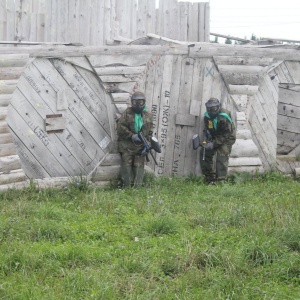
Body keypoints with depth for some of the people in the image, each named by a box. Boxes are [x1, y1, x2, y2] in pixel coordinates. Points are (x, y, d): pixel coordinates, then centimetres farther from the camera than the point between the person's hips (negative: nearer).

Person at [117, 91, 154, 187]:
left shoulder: (148, 116, 9)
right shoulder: (127, 113, 1)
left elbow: (150, 132, 8)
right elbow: (120, 128, -6)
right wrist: (131, 136, -15)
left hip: (140, 146, 2)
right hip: (127, 146, -2)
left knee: (139, 166, 0)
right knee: (127, 166, -3)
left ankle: (137, 186, 3)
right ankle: (127, 186, 0)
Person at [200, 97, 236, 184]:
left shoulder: (224, 117, -28)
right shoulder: (207, 116, -6)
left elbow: (226, 134, -26)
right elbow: (206, 129, 8)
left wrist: (214, 143, -32)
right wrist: (207, 139, -13)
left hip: (226, 139, -7)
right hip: (214, 138, 7)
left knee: (222, 156, -21)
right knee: (204, 153, -3)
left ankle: (221, 179, -19)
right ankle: (209, 177, 6)